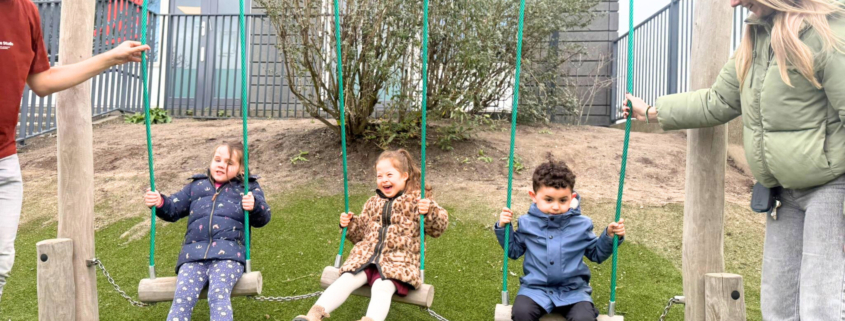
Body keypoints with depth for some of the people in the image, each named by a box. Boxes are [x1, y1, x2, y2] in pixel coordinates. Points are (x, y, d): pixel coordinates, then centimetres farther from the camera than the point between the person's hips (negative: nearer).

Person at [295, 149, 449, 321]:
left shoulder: (416, 201, 4)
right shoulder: (373, 203, 20)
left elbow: (438, 227, -2)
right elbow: (361, 233, 26)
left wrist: (430, 212, -22)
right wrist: (350, 224, 6)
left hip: (399, 261, -4)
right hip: (367, 256, 5)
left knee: (382, 287, -32)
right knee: (346, 280, -19)